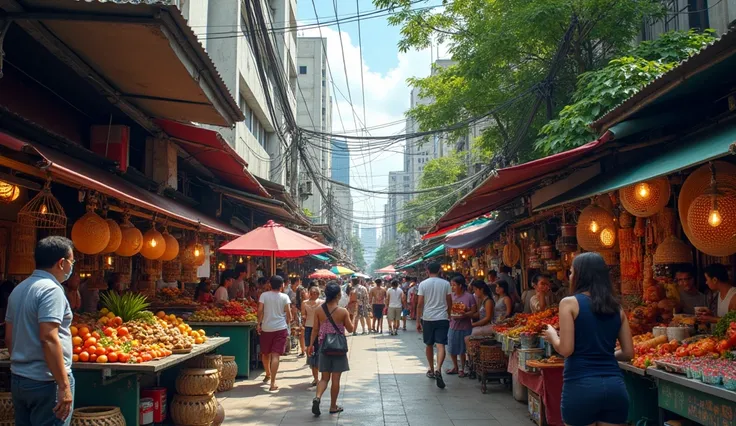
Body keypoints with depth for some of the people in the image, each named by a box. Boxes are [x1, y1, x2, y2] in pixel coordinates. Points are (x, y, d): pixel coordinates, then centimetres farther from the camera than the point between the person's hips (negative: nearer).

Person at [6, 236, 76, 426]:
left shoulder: (18, 289, 11)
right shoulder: (51, 289, -16)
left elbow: (9, 337, 16)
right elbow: (49, 339, -24)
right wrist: (64, 385, -23)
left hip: (18, 379, 9)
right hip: (46, 382, -9)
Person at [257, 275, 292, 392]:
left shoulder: (264, 295, 0)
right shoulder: (284, 297, -1)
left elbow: (260, 310, -8)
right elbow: (288, 313, -5)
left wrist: (259, 324, 3)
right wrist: (288, 323, 12)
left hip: (266, 328, 1)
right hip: (280, 328, -1)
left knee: (265, 353, 21)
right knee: (276, 355, -5)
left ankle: (268, 374, 41)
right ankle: (273, 383, -11)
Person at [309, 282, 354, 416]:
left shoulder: (319, 310, -5)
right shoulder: (343, 312, -13)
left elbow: (315, 329, -1)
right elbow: (350, 329, -3)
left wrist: (311, 345, 8)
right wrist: (353, 321, 15)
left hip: (324, 346, 3)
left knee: (325, 378, 12)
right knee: (335, 378, 8)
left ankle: (317, 397, -13)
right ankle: (333, 406, 17)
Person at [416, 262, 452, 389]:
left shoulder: (423, 284, -2)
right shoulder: (446, 284, 0)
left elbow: (420, 304, -4)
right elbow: (449, 303, 5)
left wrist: (418, 321, 2)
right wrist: (448, 315, 22)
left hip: (427, 318, 0)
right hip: (442, 318, 0)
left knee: (429, 345, 16)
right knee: (441, 345, -6)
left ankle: (431, 370, 27)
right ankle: (438, 370, -25)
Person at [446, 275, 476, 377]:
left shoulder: (469, 297, -10)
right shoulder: (451, 296, 5)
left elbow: (473, 312, -10)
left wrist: (464, 315, -25)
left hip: (464, 327, -5)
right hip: (453, 326, 5)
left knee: (462, 350, 6)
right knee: (452, 349, 12)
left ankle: (462, 369, 24)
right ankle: (455, 367, 31)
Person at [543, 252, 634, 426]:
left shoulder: (570, 303, -5)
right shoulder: (617, 308, 9)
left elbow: (566, 349, -11)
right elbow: (629, 353, 10)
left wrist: (551, 335, 8)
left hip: (581, 385, -4)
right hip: (614, 385, 5)